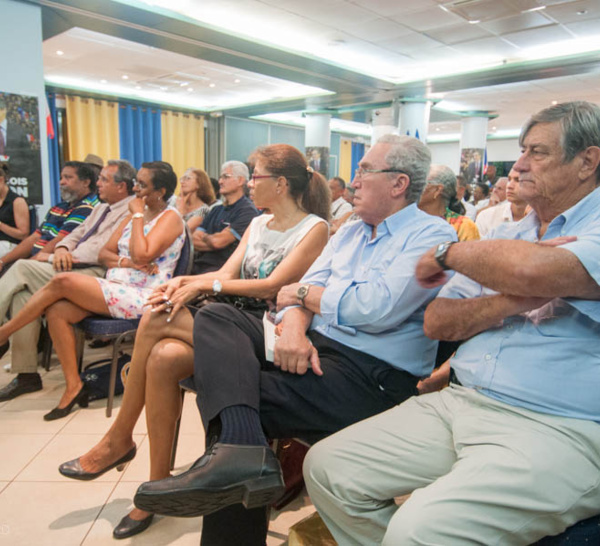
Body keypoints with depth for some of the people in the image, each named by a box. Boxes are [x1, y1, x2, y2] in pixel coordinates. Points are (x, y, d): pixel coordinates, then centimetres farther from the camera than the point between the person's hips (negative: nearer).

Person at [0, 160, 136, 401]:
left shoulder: (130, 212, -8)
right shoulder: (101, 208, 25)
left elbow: (99, 251, -17)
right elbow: (77, 234, 23)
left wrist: (50, 257, -9)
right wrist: (61, 249, -2)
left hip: (92, 274, -9)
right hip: (73, 269, 9)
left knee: (22, 267, -19)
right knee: (22, 295, -10)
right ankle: (26, 374, -4)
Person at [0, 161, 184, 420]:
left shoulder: (170, 217, -4)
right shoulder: (135, 215, 20)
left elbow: (142, 255, -20)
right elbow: (103, 254, 15)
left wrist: (138, 215, -9)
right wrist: (125, 261, -7)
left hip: (140, 298, -8)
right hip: (114, 290, 8)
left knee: (61, 281, -19)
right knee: (56, 310, -15)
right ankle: (73, 387, -8)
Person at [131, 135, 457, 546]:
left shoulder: (432, 235, -5)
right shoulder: (350, 232, 19)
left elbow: (377, 308, -20)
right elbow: (302, 290, 9)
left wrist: (303, 293, -5)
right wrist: (294, 326, -15)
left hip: (373, 374, -8)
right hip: (314, 345, 8)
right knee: (215, 318, -12)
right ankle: (239, 448, -27)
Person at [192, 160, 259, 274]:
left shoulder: (248, 211, -3)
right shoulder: (216, 210, 23)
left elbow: (218, 241, -11)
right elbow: (193, 241, 14)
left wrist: (204, 236, 10)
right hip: (199, 264, 7)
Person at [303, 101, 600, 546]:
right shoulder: (508, 234, 17)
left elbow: (532, 270, -29)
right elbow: (436, 322, 8)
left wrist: (449, 253, -8)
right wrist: (510, 301, -11)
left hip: (558, 428, -6)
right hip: (461, 403, 7)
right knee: (327, 467, -1)